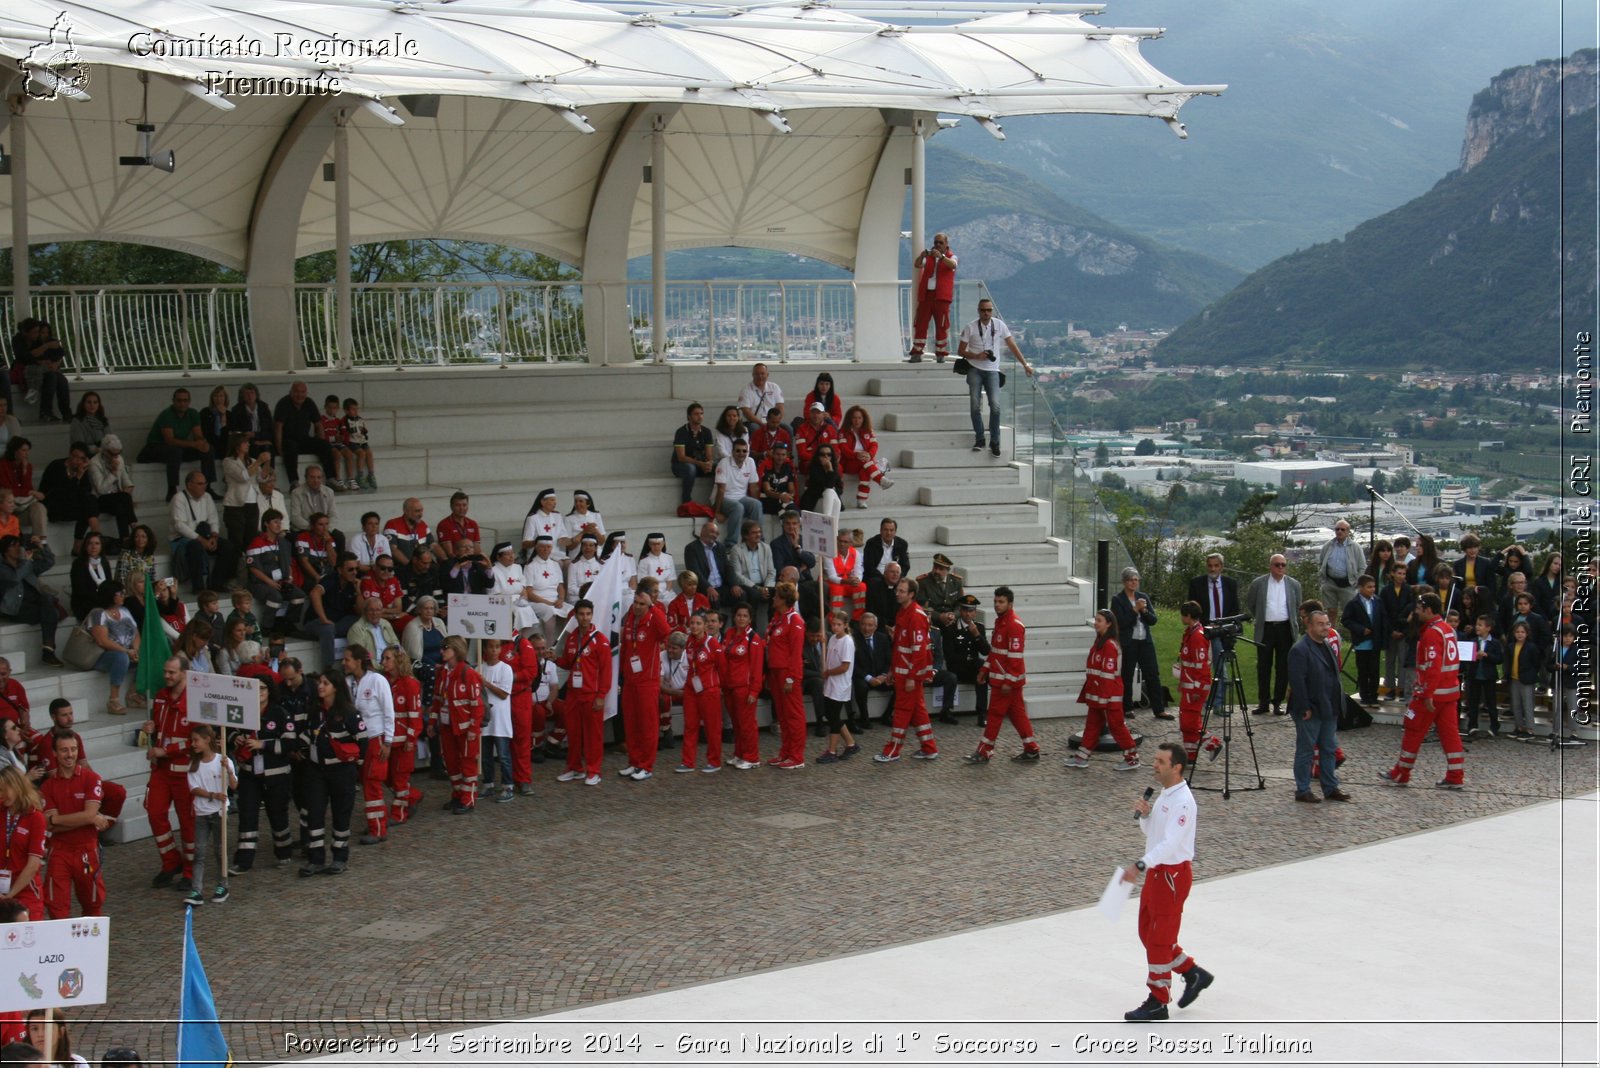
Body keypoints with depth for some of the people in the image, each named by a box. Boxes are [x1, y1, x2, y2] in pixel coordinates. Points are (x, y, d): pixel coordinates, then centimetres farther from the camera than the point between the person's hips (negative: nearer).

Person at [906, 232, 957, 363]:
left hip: (941, 297, -3)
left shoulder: (950, 257, 8)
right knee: (920, 324, -1)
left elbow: (953, 265, -17)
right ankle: (916, 354, 0)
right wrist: (921, 256, -24)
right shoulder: (928, 257, 16)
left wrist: (941, 256, -34)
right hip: (925, 295, 3)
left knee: (941, 326, -1)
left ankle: (940, 355, 5)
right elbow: (917, 265, -2)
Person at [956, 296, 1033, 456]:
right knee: (974, 405, -7)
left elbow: (1012, 346, 7)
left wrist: (1025, 364, 4)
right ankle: (979, 439, 6)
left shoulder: (999, 325, 1)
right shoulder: (970, 328, -2)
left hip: (992, 371, 0)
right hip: (975, 369, 0)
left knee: (995, 405, -11)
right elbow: (962, 351, 2)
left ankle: (994, 442, -2)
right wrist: (977, 356, -15)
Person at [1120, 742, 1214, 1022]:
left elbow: (1170, 843, -30)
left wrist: (1140, 865, -39)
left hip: (1173, 874, -10)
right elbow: (1150, 831, 20)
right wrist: (1145, 814, -2)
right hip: (1157, 871, 10)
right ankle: (1194, 974, 28)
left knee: (1159, 938, -2)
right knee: (1148, 933, 15)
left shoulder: (1182, 801, -20)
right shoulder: (1165, 794, 10)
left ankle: (1158, 1003, 8)